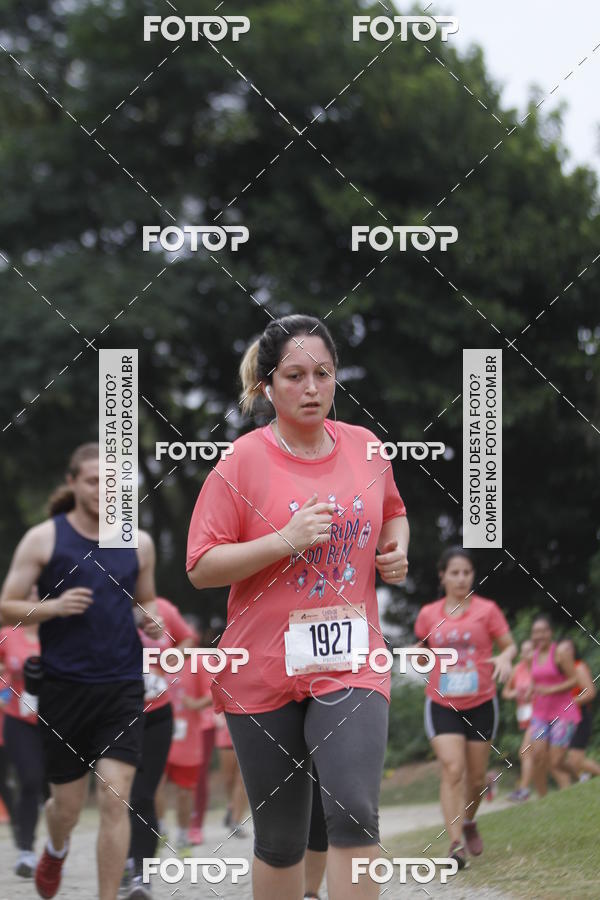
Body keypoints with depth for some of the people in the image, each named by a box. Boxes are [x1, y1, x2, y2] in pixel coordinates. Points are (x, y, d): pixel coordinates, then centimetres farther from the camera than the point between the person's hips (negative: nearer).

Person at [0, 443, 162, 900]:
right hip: (65, 687, -1)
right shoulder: (44, 539, -1)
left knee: (115, 798, -12)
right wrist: (54, 606, -18)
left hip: (123, 688, 1)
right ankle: (57, 849, 46)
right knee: (68, 804, 10)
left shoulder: (139, 544, 8)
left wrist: (152, 620, 1)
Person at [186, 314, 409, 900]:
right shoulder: (242, 461, -7)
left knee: (354, 812, -19)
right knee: (280, 839, 8)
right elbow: (201, 567, -9)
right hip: (263, 673, -1)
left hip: (350, 663, 2)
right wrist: (286, 540, -20)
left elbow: (393, 511, 26)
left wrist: (397, 548, 4)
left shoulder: (365, 447, 5)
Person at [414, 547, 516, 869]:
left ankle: (469, 821, 40)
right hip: (442, 705, 0)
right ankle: (455, 844, -18)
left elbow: (509, 645, 1)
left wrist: (505, 658, -21)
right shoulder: (428, 614, 3)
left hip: (481, 703, 0)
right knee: (452, 770, -16)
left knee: (476, 777, 9)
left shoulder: (487, 610, -1)